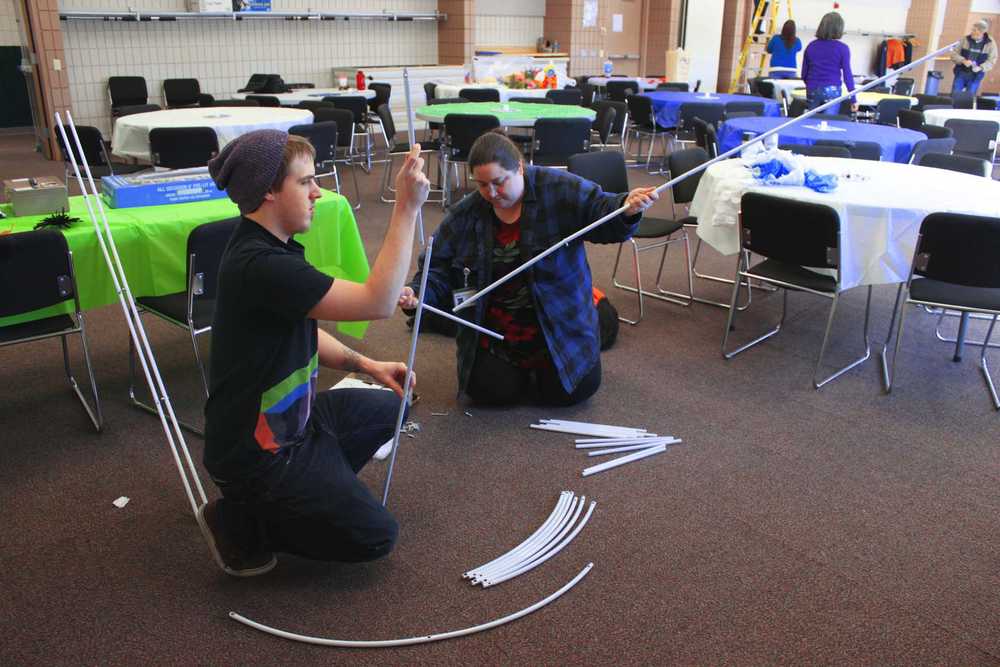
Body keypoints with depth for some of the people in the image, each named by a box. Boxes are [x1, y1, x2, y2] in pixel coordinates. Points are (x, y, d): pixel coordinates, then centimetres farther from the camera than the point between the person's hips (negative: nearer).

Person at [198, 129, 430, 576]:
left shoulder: (269, 249, 2)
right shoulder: (259, 266, -31)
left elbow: (300, 331, 15)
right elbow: (377, 302, -33)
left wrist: (365, 365, 3)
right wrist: (406, 209, -31)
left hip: (289, 417, 10)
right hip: (257, 450, -10)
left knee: (389, 407, 22)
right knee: (374, 536, -5)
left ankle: (295, 495, 16)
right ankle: (239, 522, 4)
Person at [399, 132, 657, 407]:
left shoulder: (561, 189, -13)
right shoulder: (464, 215, -5)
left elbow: (601, 210, -16)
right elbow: (438, 271, -3)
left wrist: (627, 208, -40)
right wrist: (417, 294, -23)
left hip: (557, 323, -1)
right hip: (495, 330, 2)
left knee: (573, 390, -8)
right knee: (491, 392, -11)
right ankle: (517, 364, 25)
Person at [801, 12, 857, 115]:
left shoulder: (811, 46, 4)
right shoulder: (842, 48, -4)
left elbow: (804, 73, 9)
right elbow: (847, 74, -6)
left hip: (812, 90, 3)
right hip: (832, 90, -3)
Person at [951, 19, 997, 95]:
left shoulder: (990, 43, -3)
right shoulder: (965, 39, -2)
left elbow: (991, 60, -2)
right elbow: (954, 53, -2)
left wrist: (980, 68, -21)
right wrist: (963, 61, -20)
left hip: (976, 76, -1)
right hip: (961, 73, 1)